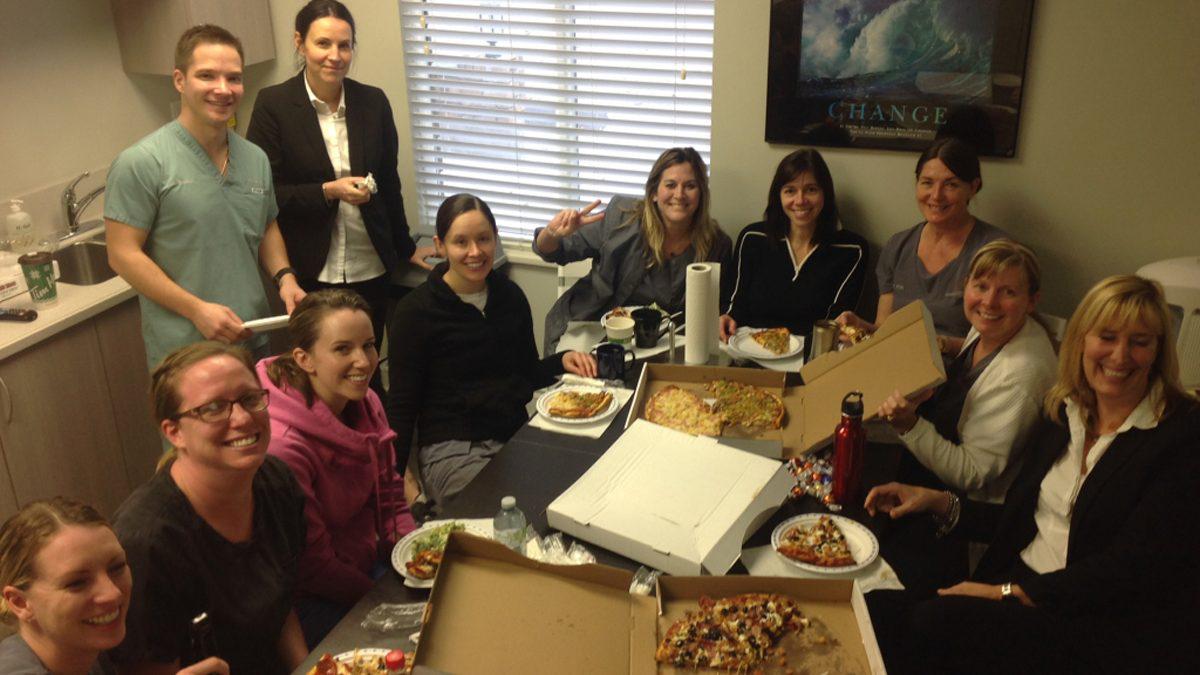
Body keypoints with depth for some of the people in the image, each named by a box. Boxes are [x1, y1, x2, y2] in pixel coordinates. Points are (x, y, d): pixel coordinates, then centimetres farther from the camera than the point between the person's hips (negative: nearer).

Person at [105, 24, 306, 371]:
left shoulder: (256, 158, 6)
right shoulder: (140, 163, -12)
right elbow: (123, 254, -13)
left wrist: (284, 276, -1)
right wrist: (196, 309, -19)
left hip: (255, 342, 6)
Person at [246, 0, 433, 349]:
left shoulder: (373, 101, 2)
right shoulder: (273, 104, -7)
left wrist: (406, 248, 17)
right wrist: (327, 192, -19)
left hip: (371, 268, 3)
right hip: (308, 272, -2)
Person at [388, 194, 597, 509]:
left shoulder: (510, 296, 8)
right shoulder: (416, 311, -7)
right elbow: (401, 404, -5)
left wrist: (562, 361, -3)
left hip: (516, 435, 5)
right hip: (450, 448, -5)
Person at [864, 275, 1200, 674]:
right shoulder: (1061, 412, 10)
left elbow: (1130, 569, -16)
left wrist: (1009, 592, -18)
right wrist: (938, 503, 3)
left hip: (1113, 628, -5)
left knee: (940, 623, -29)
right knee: (881, 610, -21)